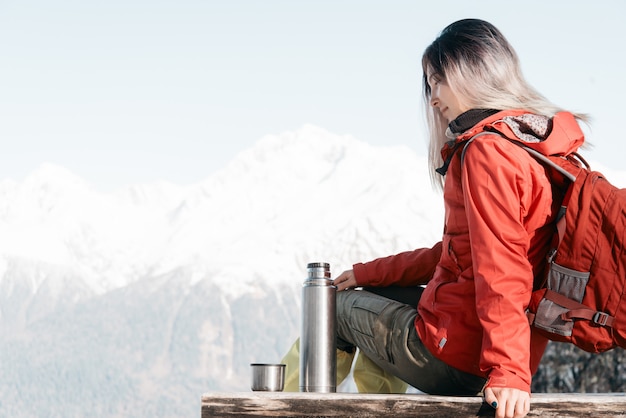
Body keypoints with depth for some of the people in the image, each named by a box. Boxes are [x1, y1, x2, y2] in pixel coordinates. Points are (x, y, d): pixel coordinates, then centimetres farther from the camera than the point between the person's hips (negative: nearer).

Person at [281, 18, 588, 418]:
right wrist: (367, 274, 21)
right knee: (369, 294, 30)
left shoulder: (486, 151, -18)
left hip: (452, 360, -9)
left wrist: (509, 373, -31)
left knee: (338, 304, 16)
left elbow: (500, 269, -27)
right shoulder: (533, 144, 12)